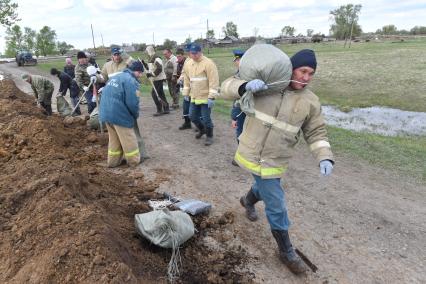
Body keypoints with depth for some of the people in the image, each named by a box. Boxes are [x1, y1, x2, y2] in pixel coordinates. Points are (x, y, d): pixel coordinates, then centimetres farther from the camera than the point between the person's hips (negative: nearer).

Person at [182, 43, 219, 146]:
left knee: (206, 118, -2)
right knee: (193, 116, 14)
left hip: (205, 97, -7)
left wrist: (211, 97, -22)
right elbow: (186, 81, 18)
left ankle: (209, 136, 20)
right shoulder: (188, 64, 8)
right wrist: (186, 94, 16)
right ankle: (202, 129, 41)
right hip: (194, 97, 7)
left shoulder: (208, 63, -14)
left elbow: (214, 82, -18)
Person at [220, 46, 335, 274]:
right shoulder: (264, 85, -8)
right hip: (251, 154, -3)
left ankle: (248, 200, 63)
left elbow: (316, 133, 5)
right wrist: (246, 86, -27)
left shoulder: (310, 101, 0)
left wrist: (324, 157, -11)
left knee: (266, 186, 25)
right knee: (276, 206, 4)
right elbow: (227, 87, -6)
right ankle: (286, 251, 26)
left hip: (274, 161, 4)